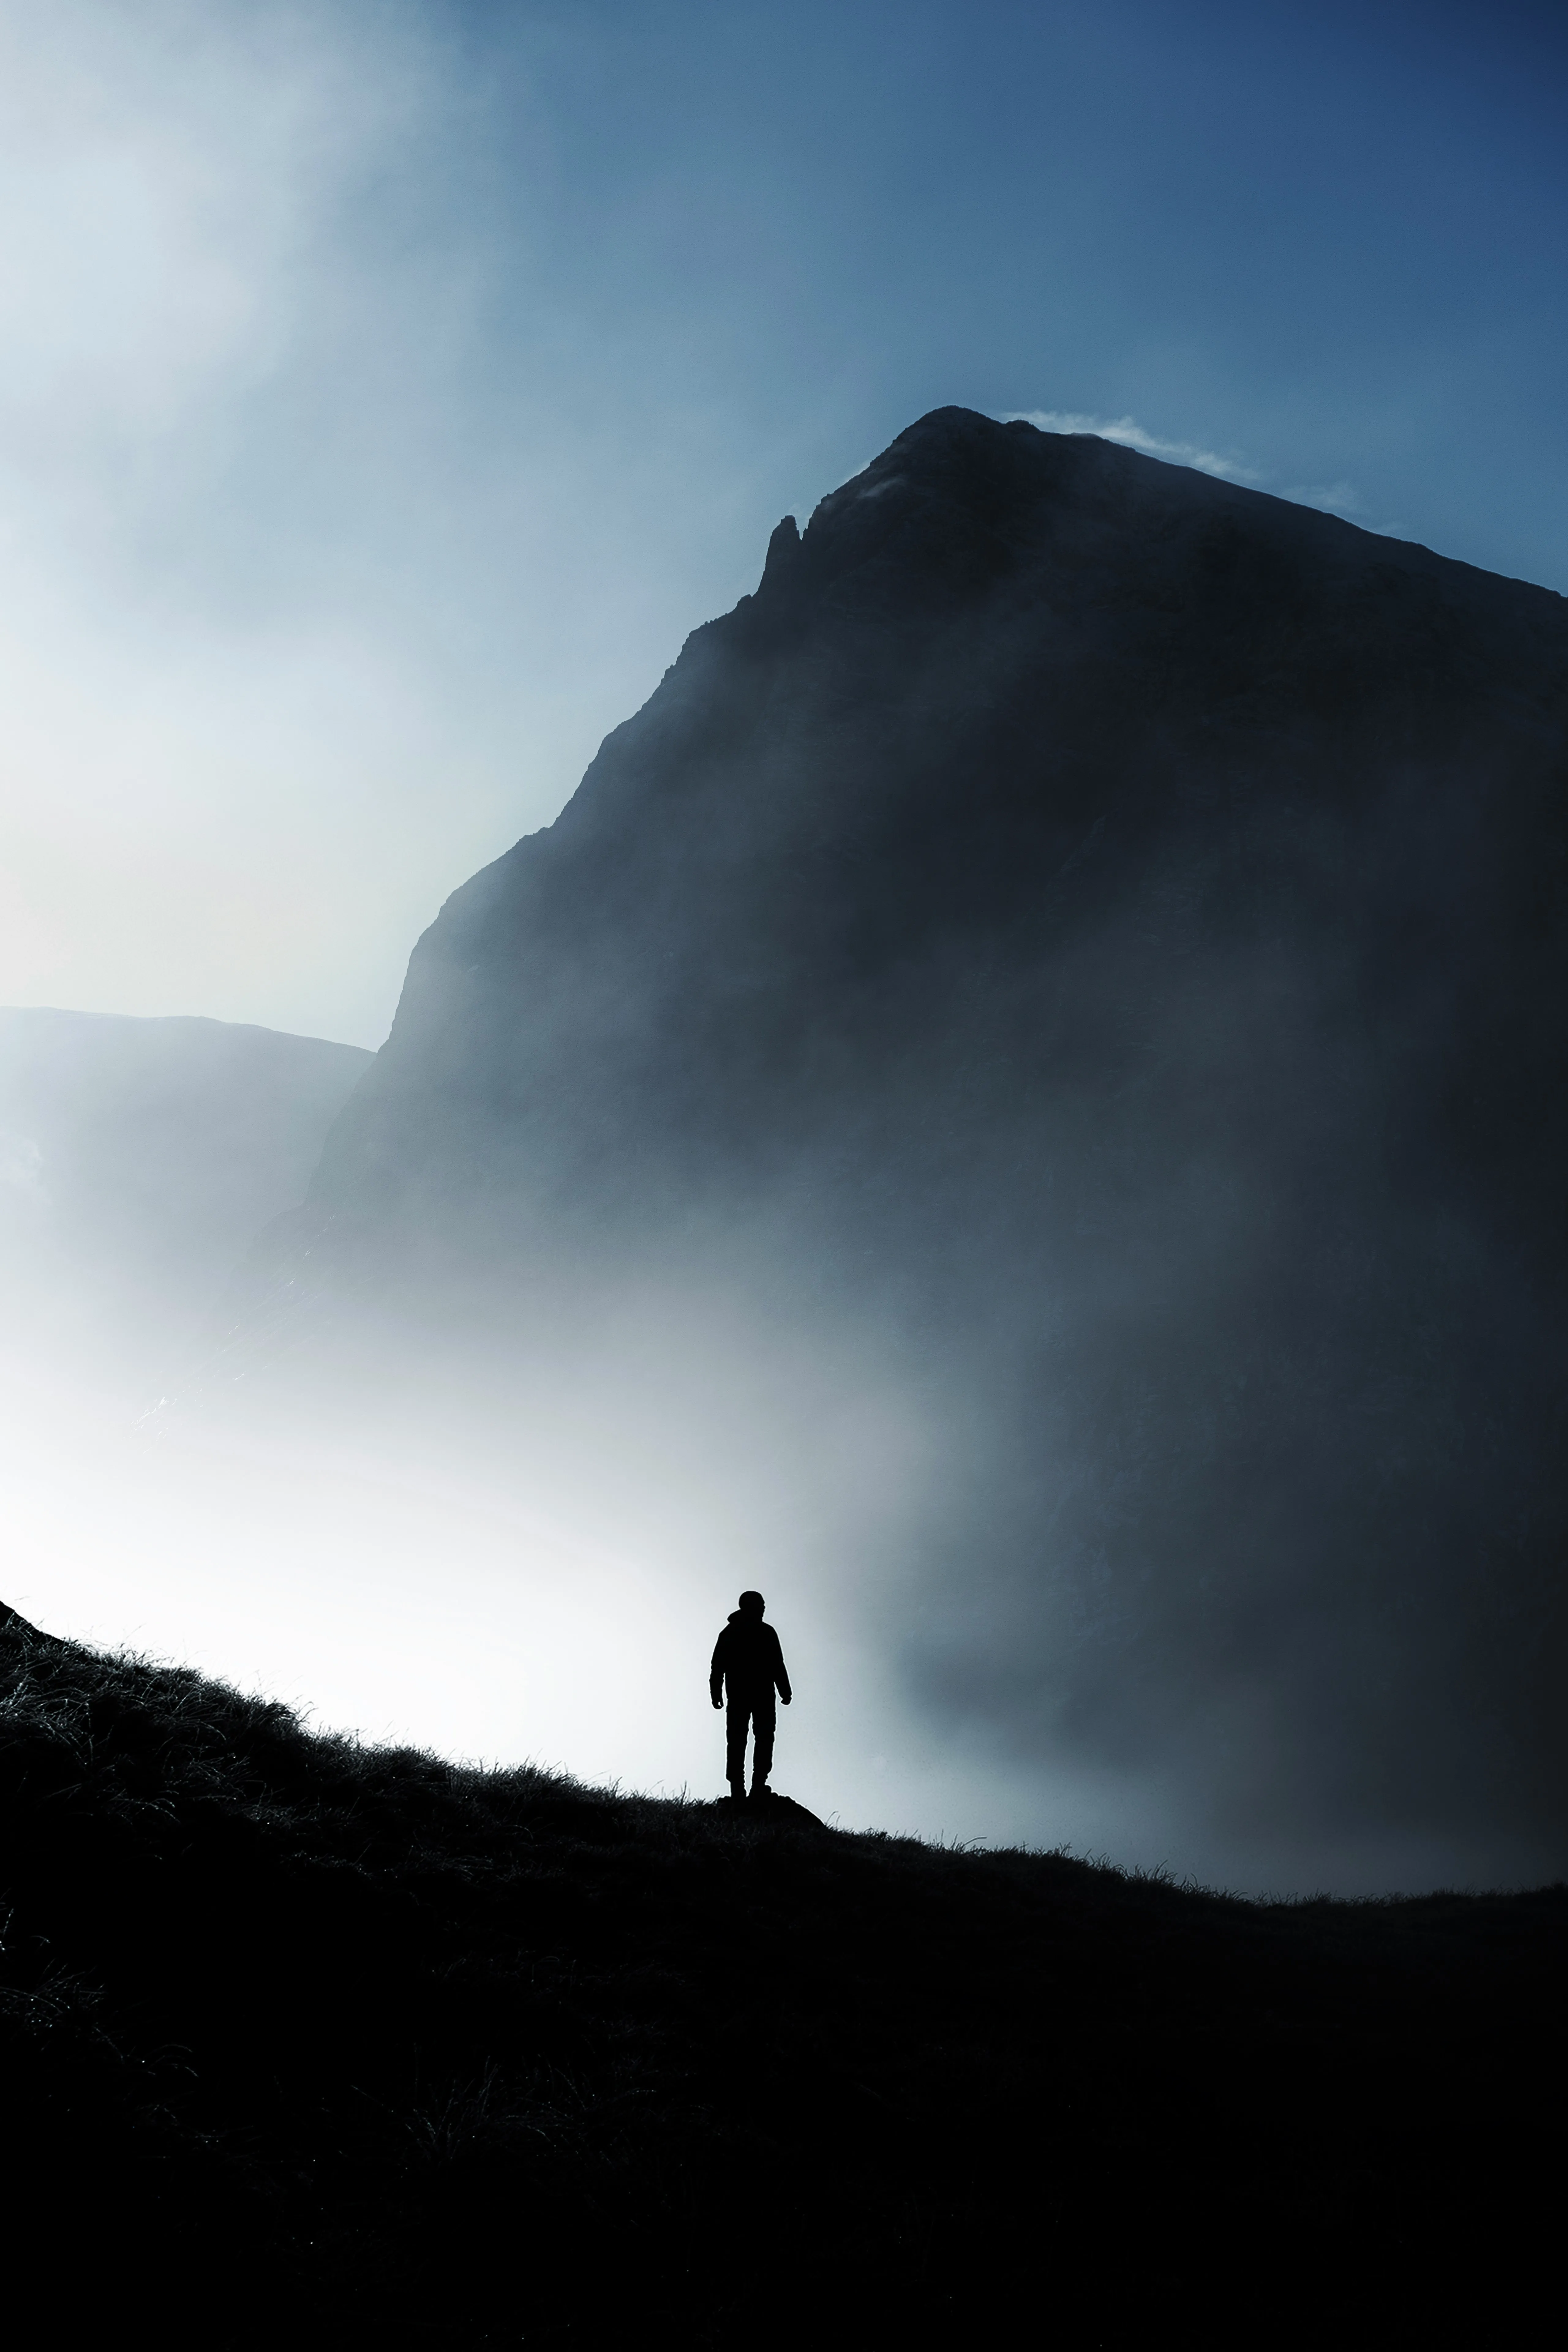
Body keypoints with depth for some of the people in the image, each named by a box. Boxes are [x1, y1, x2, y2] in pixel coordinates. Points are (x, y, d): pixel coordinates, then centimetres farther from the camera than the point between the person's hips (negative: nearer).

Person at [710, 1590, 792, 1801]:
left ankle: (737, 1790, -3)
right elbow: (778, 1665, -6)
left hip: (737, 1695, 3)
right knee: (764, 1738, 2)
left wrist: (716, 1693, 9)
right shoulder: (766, 1633, -3)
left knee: (736, 1741, 4)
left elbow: (718, 1666, 7)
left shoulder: (729, 1633, 10)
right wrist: (785, 1691, -1)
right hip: (763, 1695, -3)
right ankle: (758, 1785, -10)